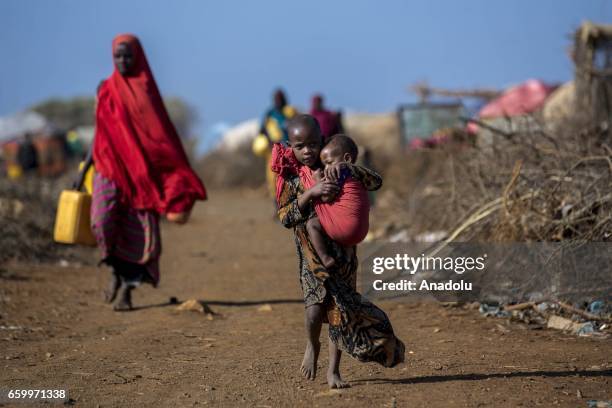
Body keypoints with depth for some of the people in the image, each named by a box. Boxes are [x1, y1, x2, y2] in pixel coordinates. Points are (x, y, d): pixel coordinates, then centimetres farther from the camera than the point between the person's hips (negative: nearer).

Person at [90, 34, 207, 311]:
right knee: (103, 219, -19)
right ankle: (116, 270, 6)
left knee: (139, 230, -4)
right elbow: (100, 135, 14)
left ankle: (127, 288, 10)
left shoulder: (147, 89, 3)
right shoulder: (107, 89, 8)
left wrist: (177, 181, -8)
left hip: (141, 170, -1)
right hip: (111, 167, 1)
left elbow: (162, 133, 0)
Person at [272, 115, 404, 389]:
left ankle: (333, 371, 10)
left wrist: (351, 170, -16)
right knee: (316, 306, -19)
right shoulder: (289, 179, -4)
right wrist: (310, 193, -27)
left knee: (339, 308, -1)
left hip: (342, 250, 2)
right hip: (313, 252, -2)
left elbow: (376, 182, -1)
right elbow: (285, 216, -15)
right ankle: (312, 346, 13)